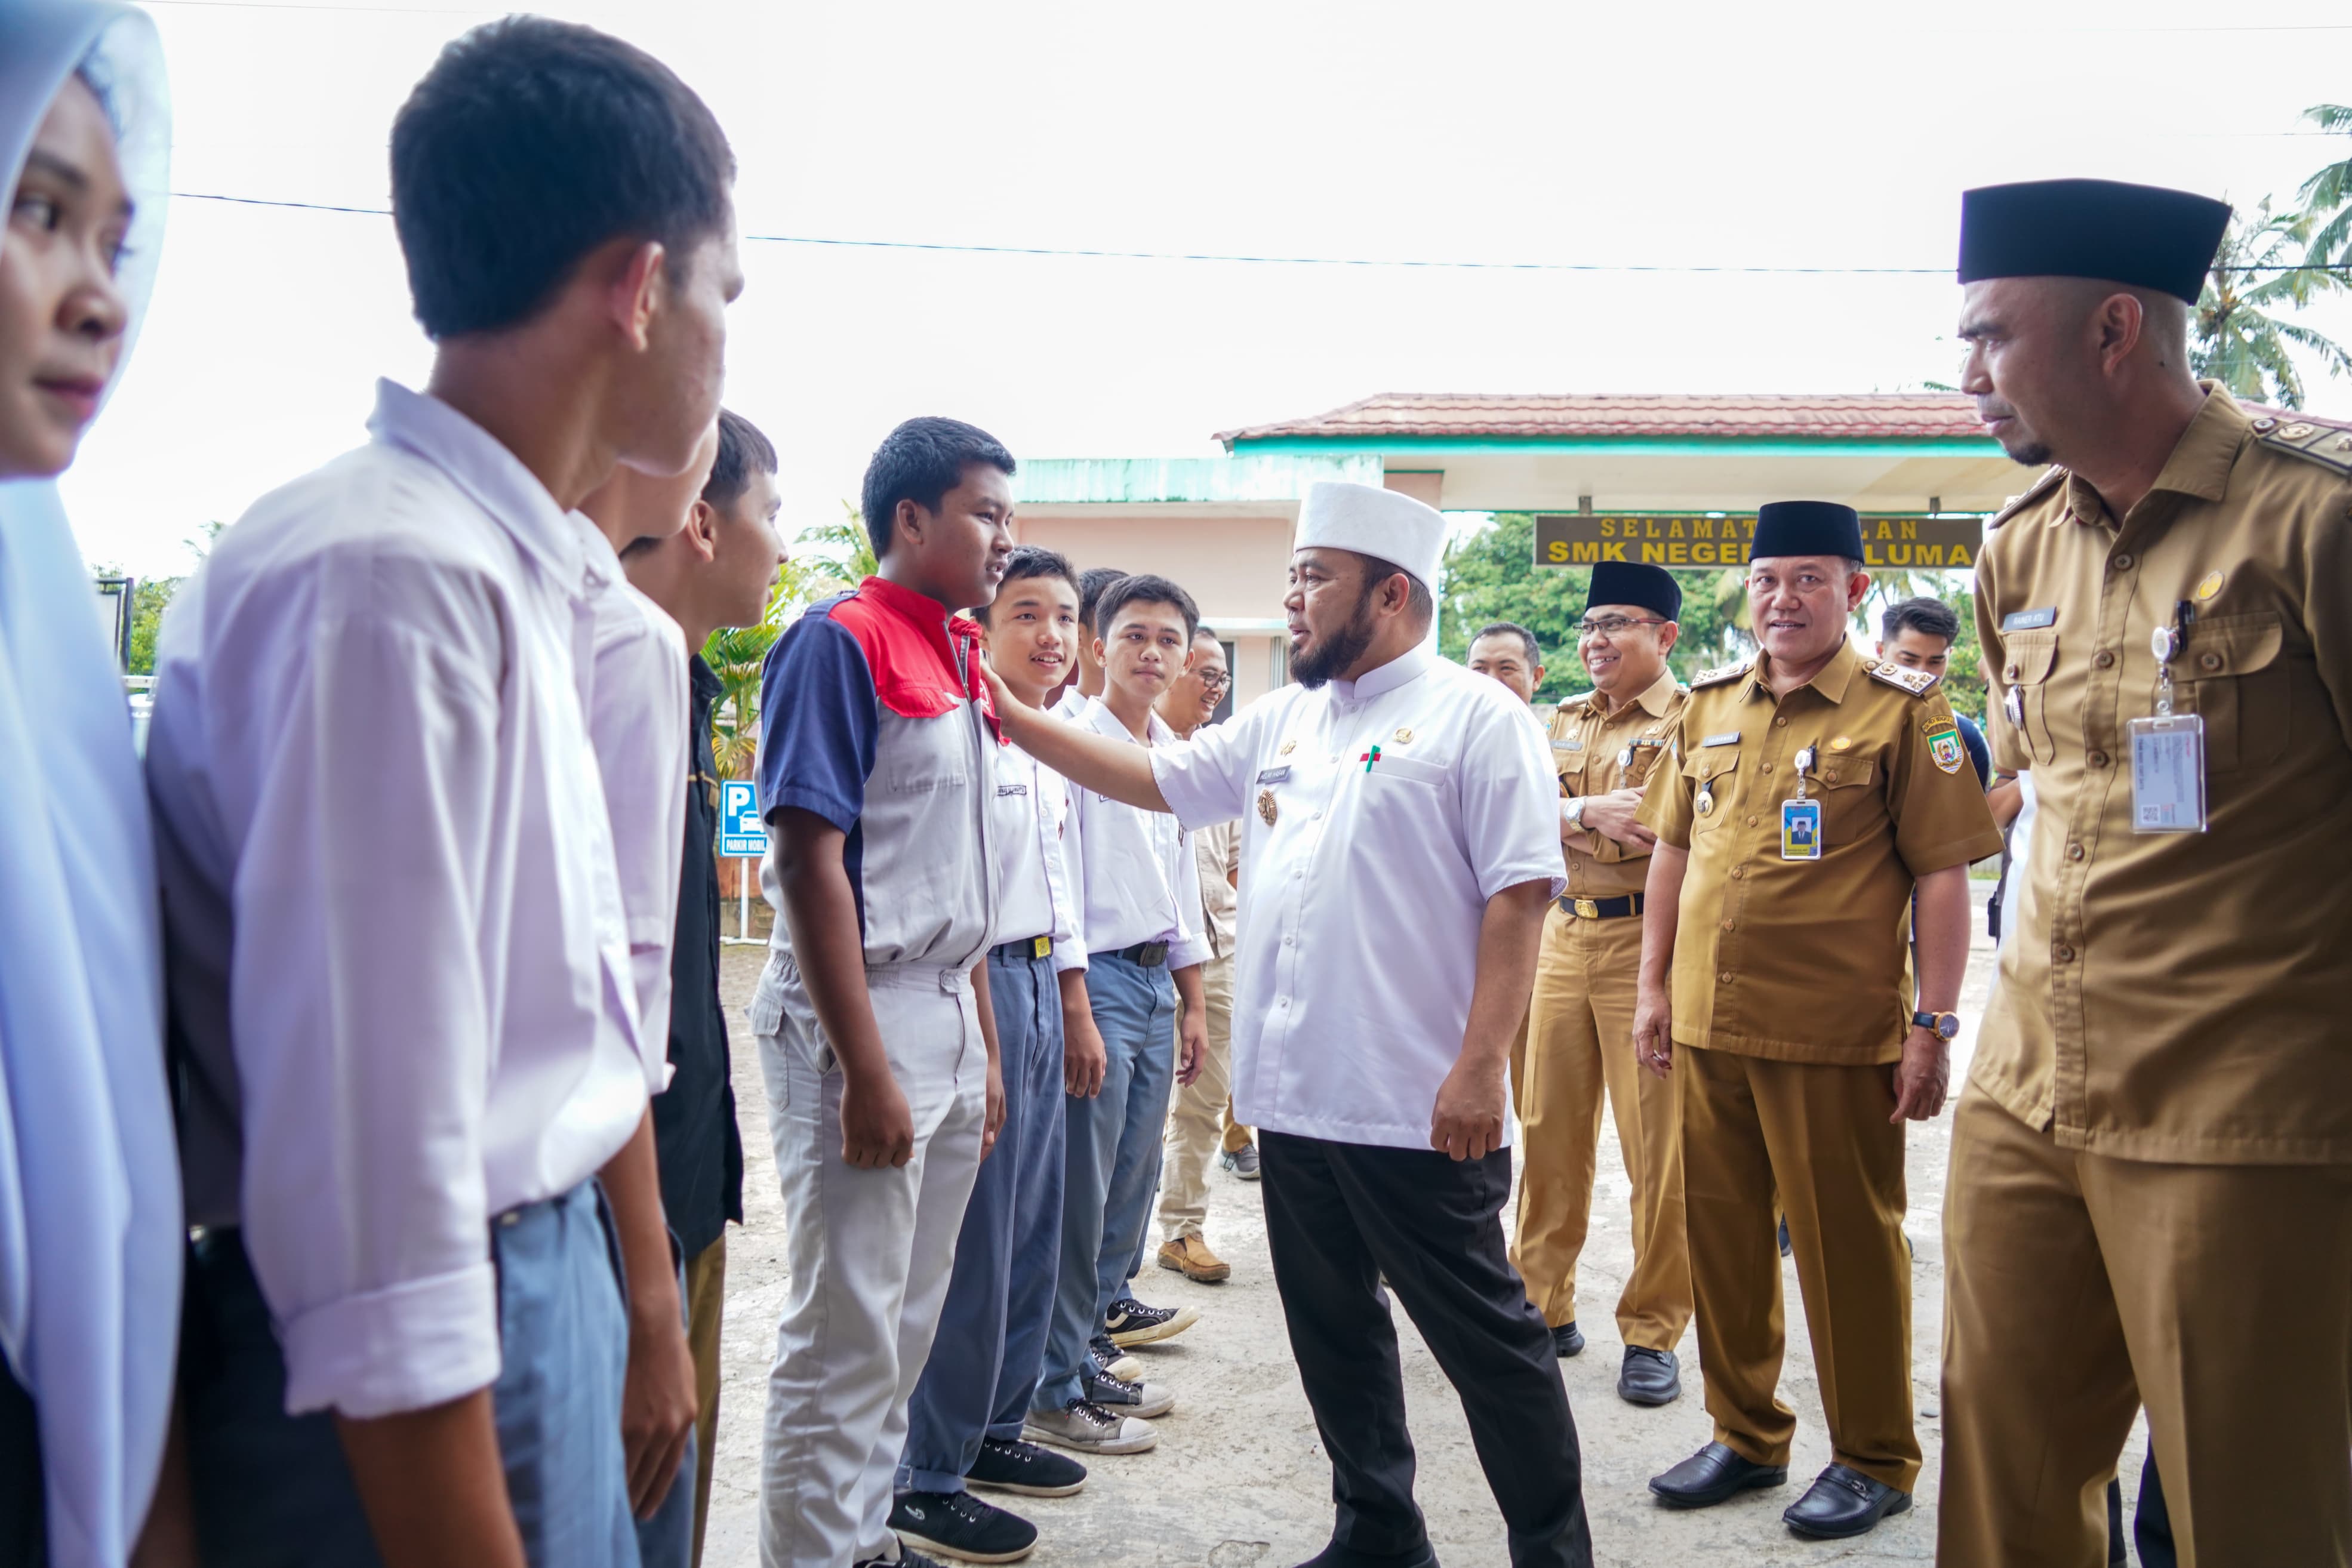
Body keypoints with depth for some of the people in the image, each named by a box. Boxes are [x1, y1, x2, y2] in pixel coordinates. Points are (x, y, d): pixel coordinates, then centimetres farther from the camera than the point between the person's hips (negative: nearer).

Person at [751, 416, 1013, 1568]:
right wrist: (866, 1070, -20)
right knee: (846, 1335, -1)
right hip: (857, 1025, -9)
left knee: (908, 1324, 17)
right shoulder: (838, 641, -11)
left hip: (949, 1017, 9)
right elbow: (810, 860, -17)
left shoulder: (958, 662, 15)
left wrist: (985, 1050, 17)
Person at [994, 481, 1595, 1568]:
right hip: (1292, 1097, 8)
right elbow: (1154, 780, 20)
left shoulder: (1476, 717, -7)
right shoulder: (1281, 723, 15)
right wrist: (1013, 719, 12)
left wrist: (1480, 1067, -20)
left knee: (1484, 1336, 3)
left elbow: (1519, 895, -13)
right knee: (1333, 1331, 17)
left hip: (1417, 1108, -7)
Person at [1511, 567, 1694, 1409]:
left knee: (1658, 1148, -1)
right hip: (1561, 937, 6)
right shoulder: (1564, 723, 16)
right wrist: (1591, 811, -16)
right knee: (1550, 1132, 11)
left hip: (1647, 940, -6)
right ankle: (1544, 1303, 25)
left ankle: (1652, 1331, 11)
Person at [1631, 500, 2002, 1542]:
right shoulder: (1708, 705, 10)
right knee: (1720, 1230, 13)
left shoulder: (1903, 710, -5)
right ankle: (1746, 1434, 31)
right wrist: (1654, 985, 10)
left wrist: (1934, 1024, -11)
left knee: (1846, 1242, 7)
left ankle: (1873, 1460, 24)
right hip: (1708, 1024, 5)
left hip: (1836, 1032, -5)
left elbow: (1942, 874, -7)